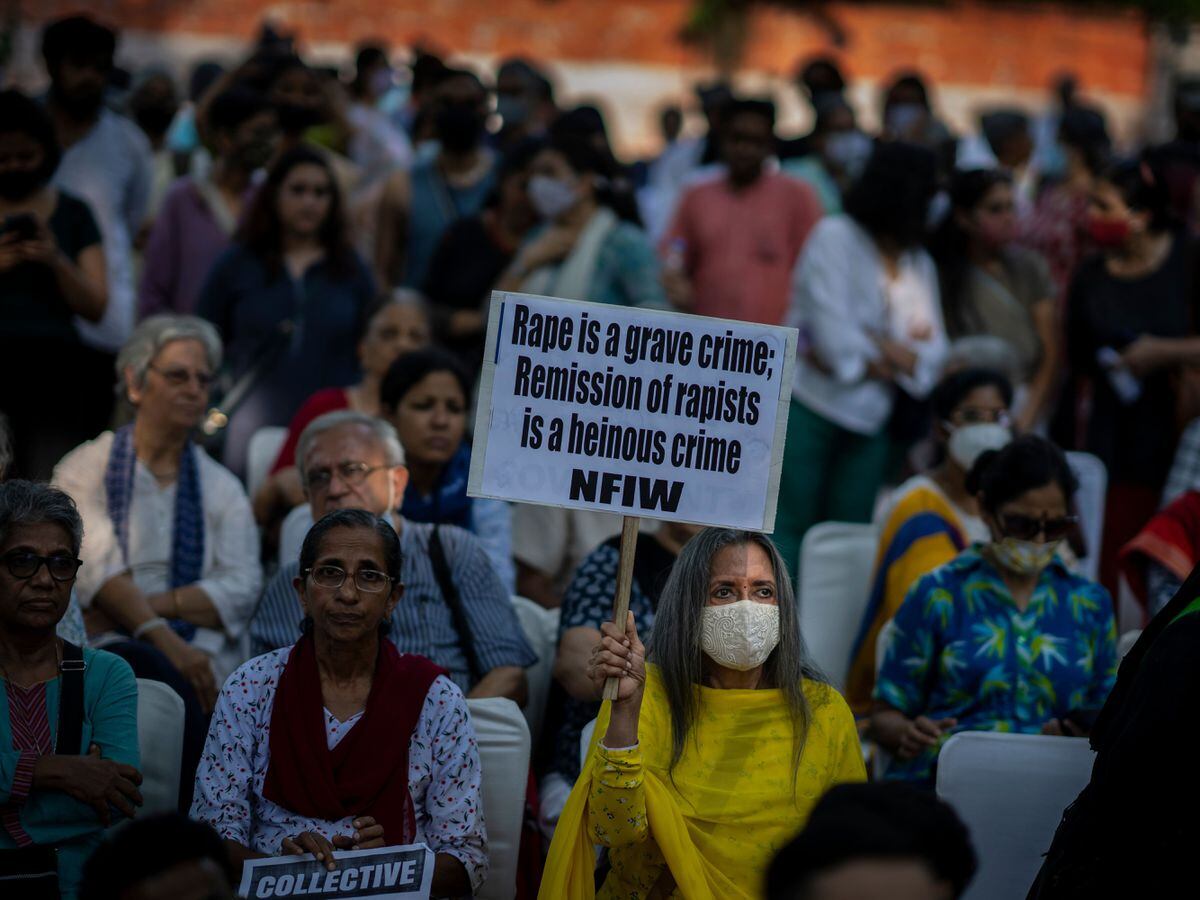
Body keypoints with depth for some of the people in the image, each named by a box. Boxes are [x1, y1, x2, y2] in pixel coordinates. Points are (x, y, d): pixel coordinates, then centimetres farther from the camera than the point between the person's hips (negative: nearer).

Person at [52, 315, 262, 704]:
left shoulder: (222, 486, 19)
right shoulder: (85, 468, 8)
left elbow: (242, 589, 4)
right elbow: (98, 571, -9)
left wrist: (157, 604, -12)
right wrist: (166, 641, -24)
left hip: (203, 658, 2)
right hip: (107, 649, -2)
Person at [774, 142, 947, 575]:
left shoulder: (919, 263, 15)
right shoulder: (835, 237, -5)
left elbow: (933, 350, 3)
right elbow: (833, 332, -17)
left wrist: (874, 345, -14)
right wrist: (895, 355, -4)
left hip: (871, 420, 7)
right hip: (811, 405, -7)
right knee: (790, 526, -7)